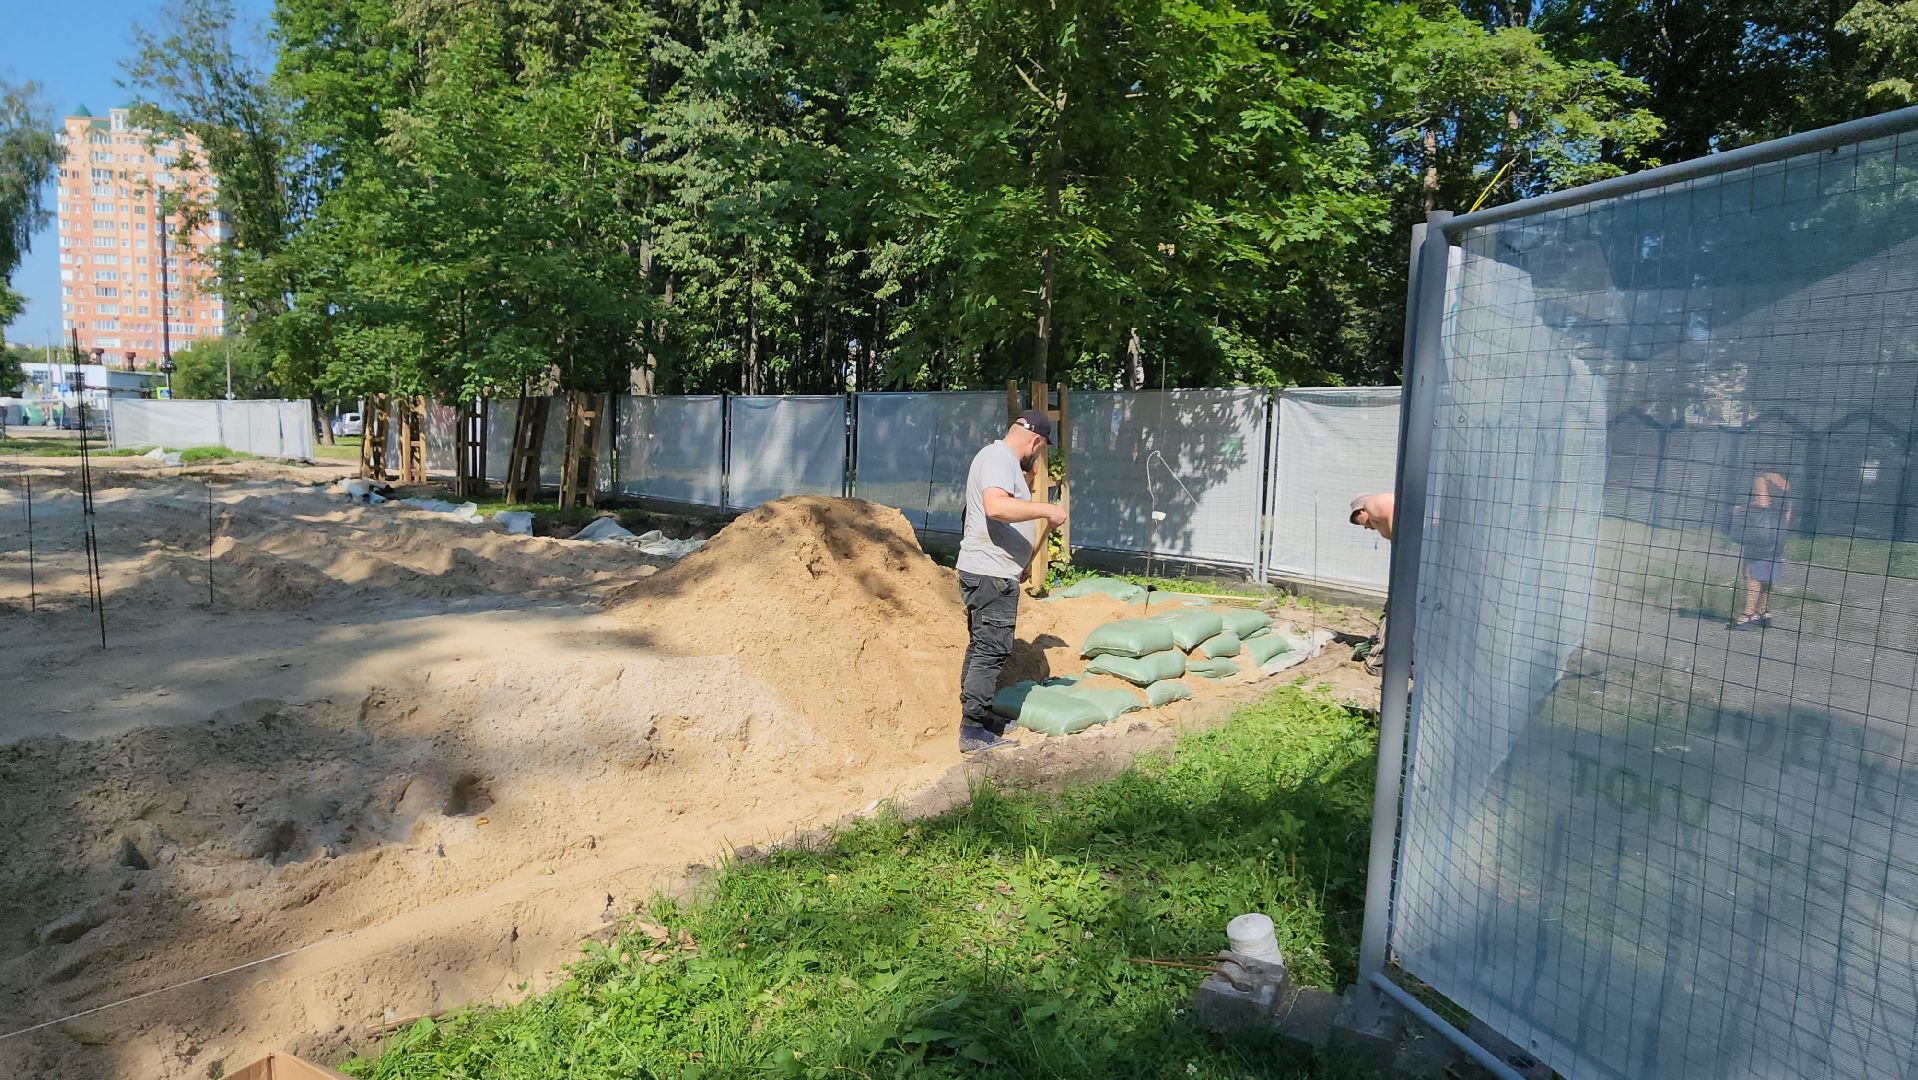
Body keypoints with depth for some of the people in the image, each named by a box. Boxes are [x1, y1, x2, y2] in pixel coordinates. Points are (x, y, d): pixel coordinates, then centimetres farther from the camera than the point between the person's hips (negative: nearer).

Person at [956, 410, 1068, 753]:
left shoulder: (1000, 457, 19)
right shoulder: (999, 458, -15)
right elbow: (996, 506, -33)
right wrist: (1046, 510, -27)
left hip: (988, 573, 11)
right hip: (991, 574, -11)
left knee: (982, 648, 17)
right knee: (991, 650, -8)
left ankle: (978, 716, 28)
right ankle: (973, 731, -4)